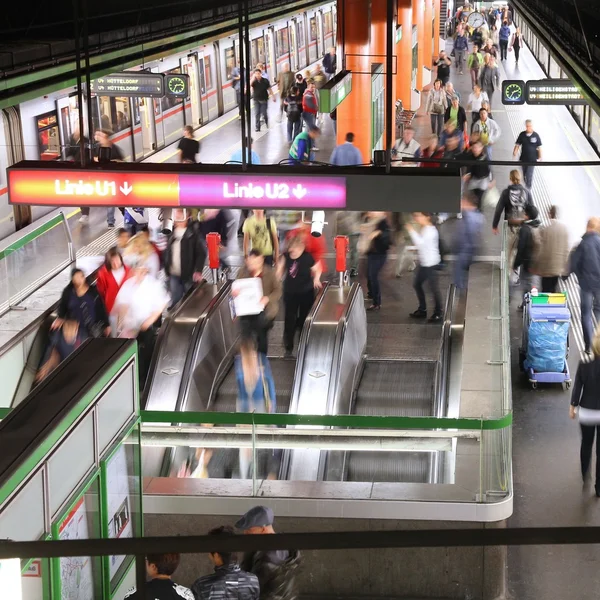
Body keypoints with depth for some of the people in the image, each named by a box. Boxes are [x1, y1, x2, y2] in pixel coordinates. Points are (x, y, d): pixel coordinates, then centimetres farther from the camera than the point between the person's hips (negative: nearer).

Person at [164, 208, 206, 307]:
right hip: (174, 275, 4)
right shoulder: (171, 232, 8)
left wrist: (198, 271, -18)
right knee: (175, 302, 9)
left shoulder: (194, 232, -7)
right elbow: (167, 253, 12)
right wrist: (167, 270, 5)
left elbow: (201, 252, -10)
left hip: (190, 275, -4)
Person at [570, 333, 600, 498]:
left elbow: (577, 387, -6)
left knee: (586, 445, 23)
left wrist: (573, 406, 7)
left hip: (586, 412, 2)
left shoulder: (584, 365, -13)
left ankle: (585, 477, 36)